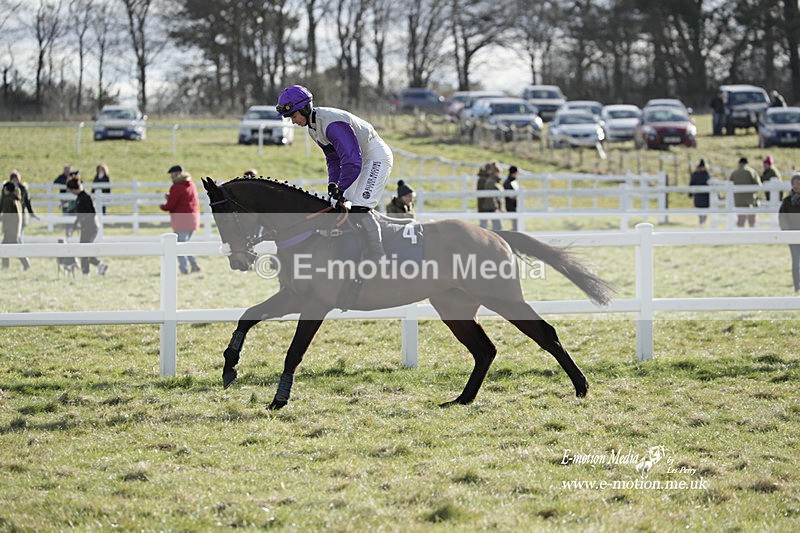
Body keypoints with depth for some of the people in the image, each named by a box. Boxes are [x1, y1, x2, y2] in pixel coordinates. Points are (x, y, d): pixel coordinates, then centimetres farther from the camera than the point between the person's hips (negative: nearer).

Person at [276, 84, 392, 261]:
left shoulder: (333, 124, -30)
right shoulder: (313, 126, 3)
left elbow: (352, 160, -34)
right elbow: (333, 158, 11)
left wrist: (339, 190, -28)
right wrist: (333, 184, -3)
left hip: (377, 157, -11)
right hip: (361, 159, 11)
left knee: (358, 208, -19)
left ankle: (378, 258, -16)